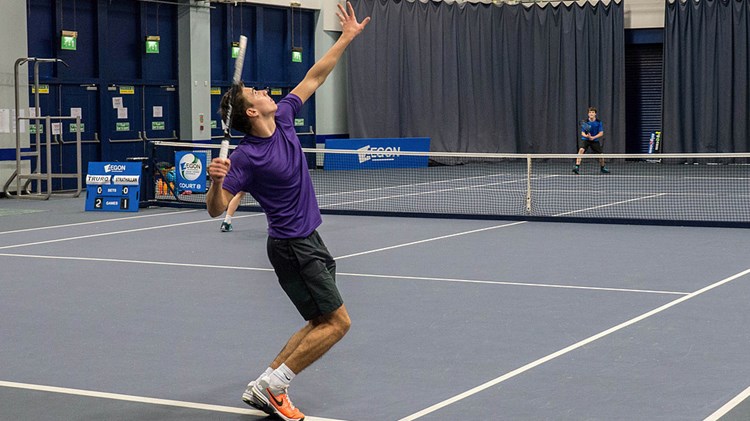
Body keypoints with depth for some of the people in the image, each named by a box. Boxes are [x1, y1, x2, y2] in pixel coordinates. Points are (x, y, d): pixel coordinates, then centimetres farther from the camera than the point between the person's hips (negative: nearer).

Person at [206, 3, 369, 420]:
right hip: (293, 246, -9)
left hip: (308, 240, 9)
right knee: (337, 321, -8)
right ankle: (273, 384, -4)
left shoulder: (284, 118, 1)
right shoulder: (247, 156, -20)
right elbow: (216, 209, -20)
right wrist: (216, 180, -41)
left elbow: (313, 78, 11)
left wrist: (346, 38, 11)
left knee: (320, 323, 11)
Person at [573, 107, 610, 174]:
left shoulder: (599, 122, -9)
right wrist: (586, 135, -33)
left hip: (595, 140, 2)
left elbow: (601, 133, -9)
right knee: (581, 150, -29)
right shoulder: (585, 122, -11)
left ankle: (602, 168, 32)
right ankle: (577, 167, -33)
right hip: (585, 140, -2)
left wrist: (593, 137, -24)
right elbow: (582, 133, -10)